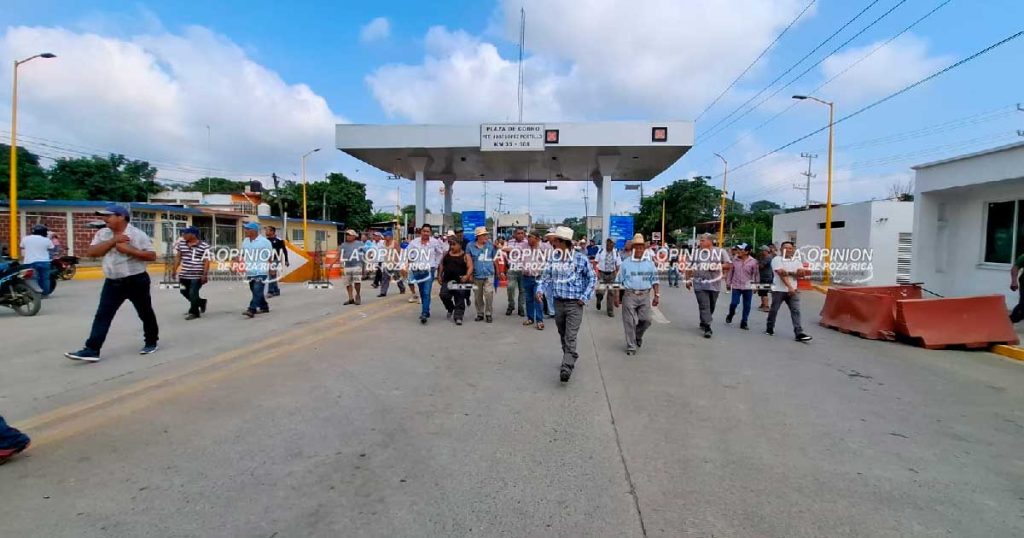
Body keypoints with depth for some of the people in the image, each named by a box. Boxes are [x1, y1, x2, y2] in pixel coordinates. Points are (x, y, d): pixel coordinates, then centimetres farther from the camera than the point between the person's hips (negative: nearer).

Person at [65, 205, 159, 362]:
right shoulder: (102, 234, 6)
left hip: (136, 281, -4)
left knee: (145, 313, 9)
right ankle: (91, 350, -1)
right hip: (112, 283, 4)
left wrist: (129, 250, -22)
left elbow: (152, 256, -12)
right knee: (102, 315, -1)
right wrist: (113, 241, -16)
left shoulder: (138, 234, -8)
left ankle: (151, 342, 25)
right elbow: (91, 253, -6)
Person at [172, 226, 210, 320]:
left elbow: (206, 261, -11)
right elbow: (178, 257, 15)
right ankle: (201, 302, 35)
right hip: (184, 274, 7)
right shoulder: (181, 244, 7)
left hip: (197, 275, -7)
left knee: (193, 293, -4)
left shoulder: (204, 246, -11)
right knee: (184, 292, 14)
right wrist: (174, 270, 12)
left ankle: (193, 312, 11)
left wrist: (204, 275, -15)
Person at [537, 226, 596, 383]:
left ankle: (566, 367, -15)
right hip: (558, 302, 5)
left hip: (574, 304, -5)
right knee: (562, 335, 17)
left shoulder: (580, 258, -8)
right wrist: (540, 289, -6)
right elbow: (546, 275, 12)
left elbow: (592, 278, 1)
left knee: (570, 337, -12)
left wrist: (585, 297, -7)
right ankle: (570, 358, 37)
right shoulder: (553, 257, 2)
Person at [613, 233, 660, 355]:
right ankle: (631, 347, 11)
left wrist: (657, 295, 4)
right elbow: (618, 280, 5)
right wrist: (616, 296, 1)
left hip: (645, 295, 2)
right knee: (630, 322, 0)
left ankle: (638, 335, 30)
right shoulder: (626, 263, 4)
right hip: (629, 295, -2)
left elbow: (655, 280, 13)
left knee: (646, 320, -1)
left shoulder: (650, 263, 10)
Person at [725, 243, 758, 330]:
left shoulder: (753, 261, -6)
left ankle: (744, 322, 18)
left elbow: (756, 274, 1)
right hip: (736, 286, 0)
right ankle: (731, 314, 25)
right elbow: (731, 272, 6)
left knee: (747, 306, 5)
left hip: (748, 287, 0)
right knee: (734, 303, -7)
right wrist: (728, 283, 8)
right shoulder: (735, 260, -1)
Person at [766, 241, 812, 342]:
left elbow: (801, 273, -3)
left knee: (796, 311, -5)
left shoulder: (797, 261, 12)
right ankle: (770, 329, 24)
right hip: (779, 290, -3)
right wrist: (789, 287, -23)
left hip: (793, 290, 4)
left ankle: (799, 333, -9)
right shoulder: (777, 259, -4)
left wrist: (788, 272, -17)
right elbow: (781, 274, -15)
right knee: (774, 310, 7)